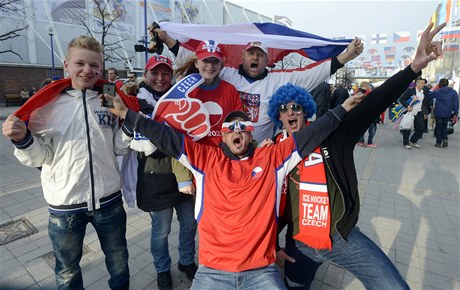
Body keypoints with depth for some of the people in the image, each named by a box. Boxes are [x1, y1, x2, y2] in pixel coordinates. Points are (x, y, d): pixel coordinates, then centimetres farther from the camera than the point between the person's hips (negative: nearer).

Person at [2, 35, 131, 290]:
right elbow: (41, 157, -3)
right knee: (67, 270, 22)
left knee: (118, 258, 23)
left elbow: (119, 148, 1)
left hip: (108, 199, 2)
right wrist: (23, 139, -21)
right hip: (64, 204, -1)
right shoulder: (47, 103, -6)